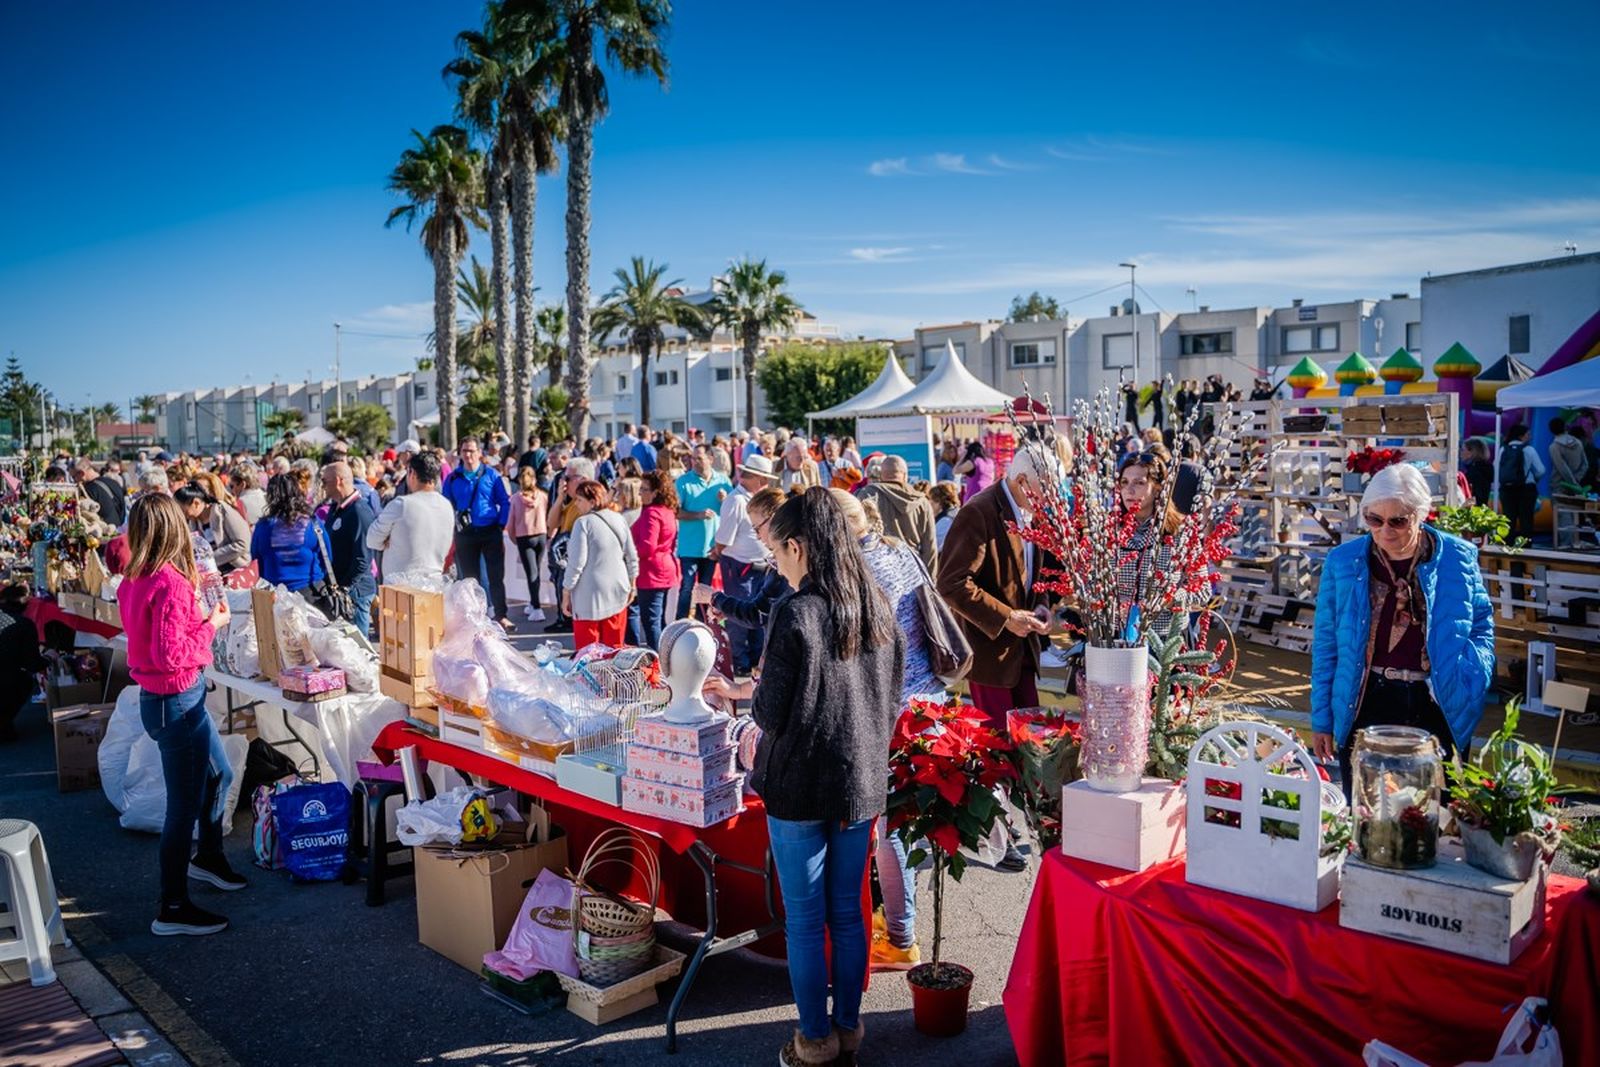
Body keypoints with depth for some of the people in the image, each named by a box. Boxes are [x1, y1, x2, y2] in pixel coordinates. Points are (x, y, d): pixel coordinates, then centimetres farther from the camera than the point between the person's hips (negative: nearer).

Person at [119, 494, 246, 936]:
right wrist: (212, 624, -15)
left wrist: (198, 612, 8)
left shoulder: (135, 581, 3)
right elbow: (170, 654, -27)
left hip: (161, 698, 10)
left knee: (219, 774, 27)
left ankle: (208, 857, 47)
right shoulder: (171, 584, -25)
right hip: (176, 703, -10)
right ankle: (172, 909, 11)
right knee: (185, 805, 1)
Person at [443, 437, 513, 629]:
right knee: (469, 577, 8)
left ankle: (500, 615, 4)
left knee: (496, 576, -1)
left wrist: (501, 526, -5)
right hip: (465, 534, 2)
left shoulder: (491, 474, 2)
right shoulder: (453, 478, 6)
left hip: (491, 532, -1)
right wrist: (451, 528, -4)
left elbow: (504, 501, 3)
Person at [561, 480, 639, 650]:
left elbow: (576, 563, -15)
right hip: (617, 592, 6)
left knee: (587, 650, 1)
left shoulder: (584, 523, -13)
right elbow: (632, 557, 11)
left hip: (590, 596, -6)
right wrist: (632, 585, 21)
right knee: (615, 647, 12)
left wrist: (566, 594, -7)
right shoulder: (620, 519, 5)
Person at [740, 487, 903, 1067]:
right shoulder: (878, 609, 1)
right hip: (862, 781, 6)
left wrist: (758, 687, 5)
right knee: (847, 913, 18)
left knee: (805, 920, 9)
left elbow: (771, 714, -15)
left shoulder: (796, 613, -19)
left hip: (801, 787, -6)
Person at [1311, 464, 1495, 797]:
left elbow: (1482, 626, 11)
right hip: (1367, 707, 0)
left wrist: (1471, 678, -6)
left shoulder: (1459, 557, -2)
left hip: (1440, 709, 0)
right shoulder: (1343, 562, -2)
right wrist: (1322, 719, 5)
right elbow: (1326, 644, 4)